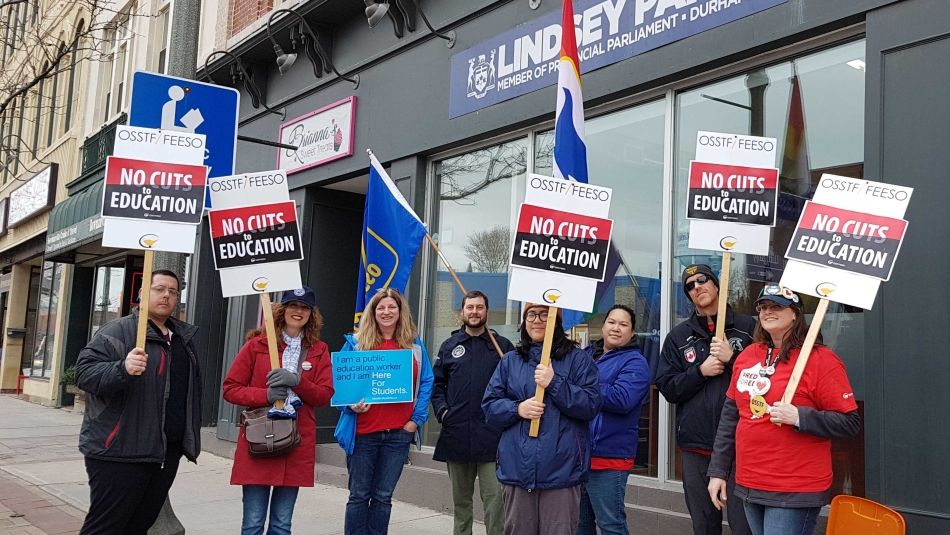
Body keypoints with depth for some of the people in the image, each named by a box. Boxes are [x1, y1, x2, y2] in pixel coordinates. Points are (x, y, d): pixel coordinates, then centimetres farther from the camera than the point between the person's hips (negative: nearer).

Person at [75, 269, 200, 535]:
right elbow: (84, 372, -17)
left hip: (167, 453, 7)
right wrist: (123, 368, -35)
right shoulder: (118, 331, -6)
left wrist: (190, 439, 22)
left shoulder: (183, 336, 16)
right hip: (119, 453, -7)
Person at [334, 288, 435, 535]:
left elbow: (426, 383, 8)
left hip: (399, 432, 2)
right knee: (359, 495, 7)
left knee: (383, 496, 9)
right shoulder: (356, 343, 1)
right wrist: (351, 404, -16)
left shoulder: (415, 345, 7)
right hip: (363, 431, -1)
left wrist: (416, 419, -1)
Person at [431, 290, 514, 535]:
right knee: (460, 498, 15)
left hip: (491, 435, -3)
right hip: (456, 434, 3)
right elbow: (437, 383, 13)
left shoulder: (502, 346, 3)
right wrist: (441, 409, -1)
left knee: (494, 497, -7)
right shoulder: (450, 346, 11)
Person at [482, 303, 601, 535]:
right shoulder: (510, 361, 13)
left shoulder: (577, 358, 4)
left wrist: (554, 383, -15)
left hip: (561, 470, -3)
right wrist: (517, 409, -10)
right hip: (517, 468, 3)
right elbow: (489, 406, 9)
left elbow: (590, 405, -6)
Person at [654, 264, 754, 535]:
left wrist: (732, 358, -13)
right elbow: (667, 388, 5)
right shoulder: (678, 337, 11)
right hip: (696, 444, 3)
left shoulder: (748, 327, 2)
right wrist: (700, 371, -8)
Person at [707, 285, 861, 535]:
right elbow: (730, 416, 13)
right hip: (749, 486, 6)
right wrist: (718, 471, 13)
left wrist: (799, 417, -24)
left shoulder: (821, 360, -9)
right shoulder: (748, 355, 8)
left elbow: (850, 423, -11)